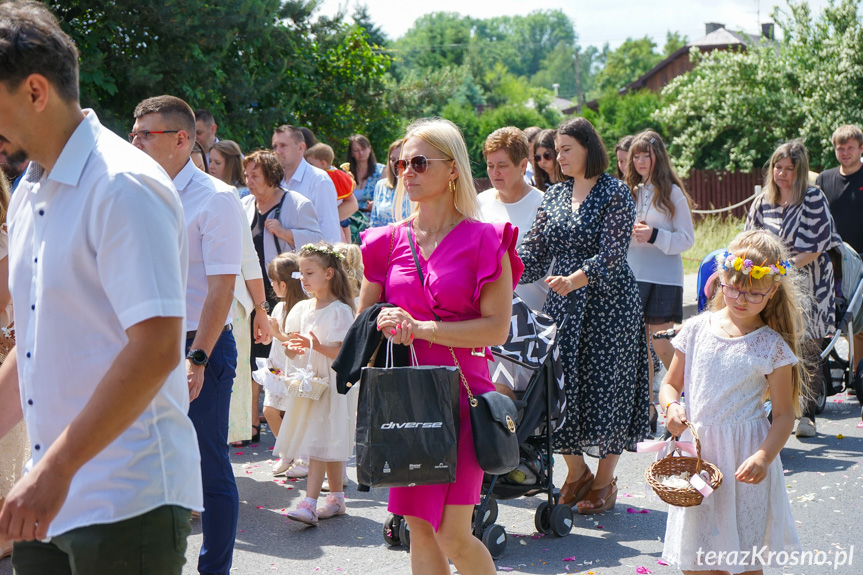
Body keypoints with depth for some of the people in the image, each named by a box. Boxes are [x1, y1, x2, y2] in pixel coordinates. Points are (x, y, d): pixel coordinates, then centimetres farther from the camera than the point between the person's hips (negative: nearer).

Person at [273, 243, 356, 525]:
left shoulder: (339, 311, -8)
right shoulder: (301, 309, 12)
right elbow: (293, 348, 15)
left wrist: (318, 347, -28)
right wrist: (292, 349, -8)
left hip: (329, 383, -7)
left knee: (319, 443, -11)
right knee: (327, 445, 13)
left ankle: (309, 503, -16)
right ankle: (337, 496, 22)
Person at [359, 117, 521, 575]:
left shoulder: (484, 241, -3)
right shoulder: (387, 241, 9)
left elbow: (497, 328, -11)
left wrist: (421, 328, -16)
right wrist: (383, 327, -7)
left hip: (461, 394, -4)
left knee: (453, 534, -8)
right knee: (419, 528, 7)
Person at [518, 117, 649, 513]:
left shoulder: (615, 194, -7)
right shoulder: (555, 196, 11)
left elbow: (612, 253, -17)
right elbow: (534, 250, 9)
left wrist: (577, 279, -33)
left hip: (608, 303, -5)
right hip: (562, 302, 5)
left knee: (605, 384, -2)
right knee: (561, 384, 3)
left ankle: (604, 481, 11)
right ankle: (576, 472, 20)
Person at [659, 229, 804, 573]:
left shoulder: (772, 346, -6)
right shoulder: (697, 329, 3)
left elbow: (784, 414, -4)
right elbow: (671, 384, 12)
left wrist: (764, 457, -19)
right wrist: (672, 406, -10)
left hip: (743, 460, -3)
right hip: (695, 450, 3)